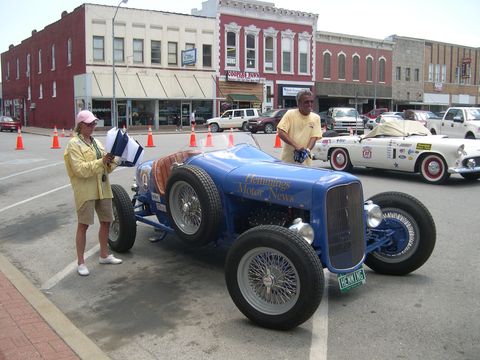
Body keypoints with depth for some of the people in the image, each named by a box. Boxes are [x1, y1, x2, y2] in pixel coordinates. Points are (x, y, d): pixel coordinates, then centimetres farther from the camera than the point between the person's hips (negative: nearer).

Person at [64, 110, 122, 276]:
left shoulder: (97, 143, 14)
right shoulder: (74, 144, -6)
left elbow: (106, 168, 14)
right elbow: (80, 169, -17)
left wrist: (110, 162, -7)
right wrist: (101, 162, -22)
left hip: (103, 188, 7)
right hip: (85, 190, -7)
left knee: (106, 221, 13)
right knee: (83, 225, -2)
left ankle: (104, 255, 29)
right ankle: (80, 262, 7)